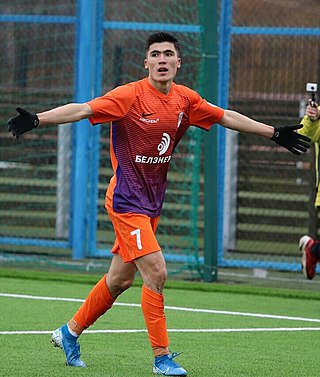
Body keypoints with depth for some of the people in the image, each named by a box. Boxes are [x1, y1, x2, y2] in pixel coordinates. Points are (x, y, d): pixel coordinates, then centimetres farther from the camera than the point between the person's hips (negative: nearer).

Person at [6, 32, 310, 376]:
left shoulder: (185, 99, 3)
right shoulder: (131, 96, -15)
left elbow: (226, 117, 16)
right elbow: (82, 110, -24)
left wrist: (274, 133, 19)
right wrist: (37, 119, -38)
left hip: (152, 202, 7)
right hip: (127, 201, -7)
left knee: (120, 279, 13)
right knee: (156, 273, -15)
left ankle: (70, 332, 32)